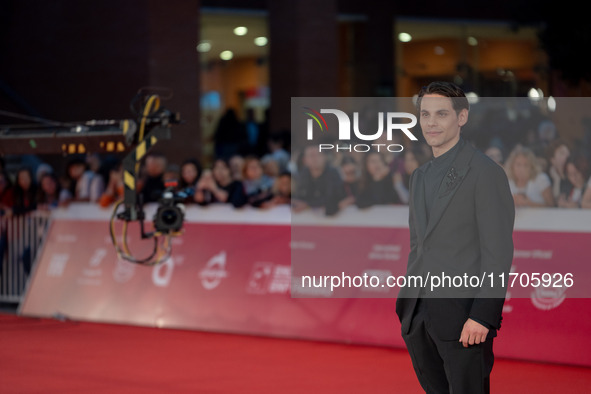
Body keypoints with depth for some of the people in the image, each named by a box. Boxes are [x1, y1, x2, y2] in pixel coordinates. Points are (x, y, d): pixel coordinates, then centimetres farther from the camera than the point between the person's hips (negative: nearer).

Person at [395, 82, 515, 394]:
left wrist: (482, 316, -18)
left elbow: (498, 252, -12)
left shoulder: (486, 172, -8)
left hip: (463, 316, -7)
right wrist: (407, 304, 15)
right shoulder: (420, 176, 17)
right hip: (418, 318, 7)